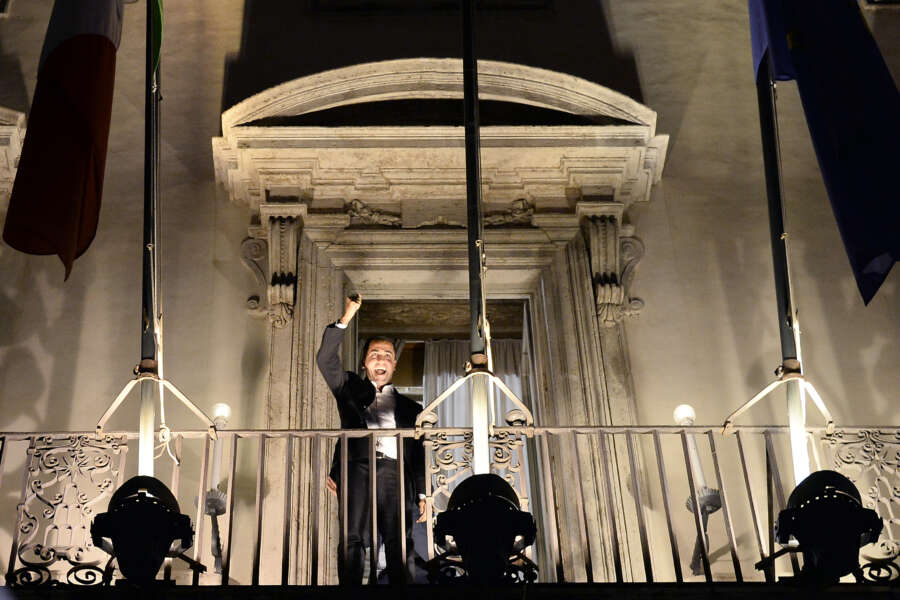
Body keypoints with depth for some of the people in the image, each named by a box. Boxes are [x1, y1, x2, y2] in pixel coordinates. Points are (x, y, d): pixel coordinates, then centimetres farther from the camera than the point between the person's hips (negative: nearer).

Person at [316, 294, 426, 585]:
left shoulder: (409, 407, 24)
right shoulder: (351, 389, 23)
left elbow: (419, 453, 19)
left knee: (400, 545, -11)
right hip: (358, 469, -1)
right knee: (353, 541, -15)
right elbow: (325, 359, 9)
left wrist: (423, 495, 8)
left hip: (395, 473, 1)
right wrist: (347, 317, 2)